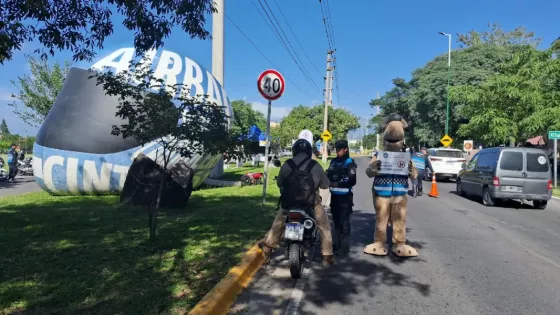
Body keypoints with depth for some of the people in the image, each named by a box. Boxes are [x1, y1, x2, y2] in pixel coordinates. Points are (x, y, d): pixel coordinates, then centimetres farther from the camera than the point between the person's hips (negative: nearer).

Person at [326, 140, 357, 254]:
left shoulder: (350, 162, -6)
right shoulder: (333, 161, 14)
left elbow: (352, 180, -15)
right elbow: (328, 175, 19)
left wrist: (339, 184, -24)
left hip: (345, 196, -7)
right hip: (334, 195, 7)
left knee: (344, 221, -6)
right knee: (336, 220, 14)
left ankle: (345, 245, 0)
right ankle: (337, 243, 25)